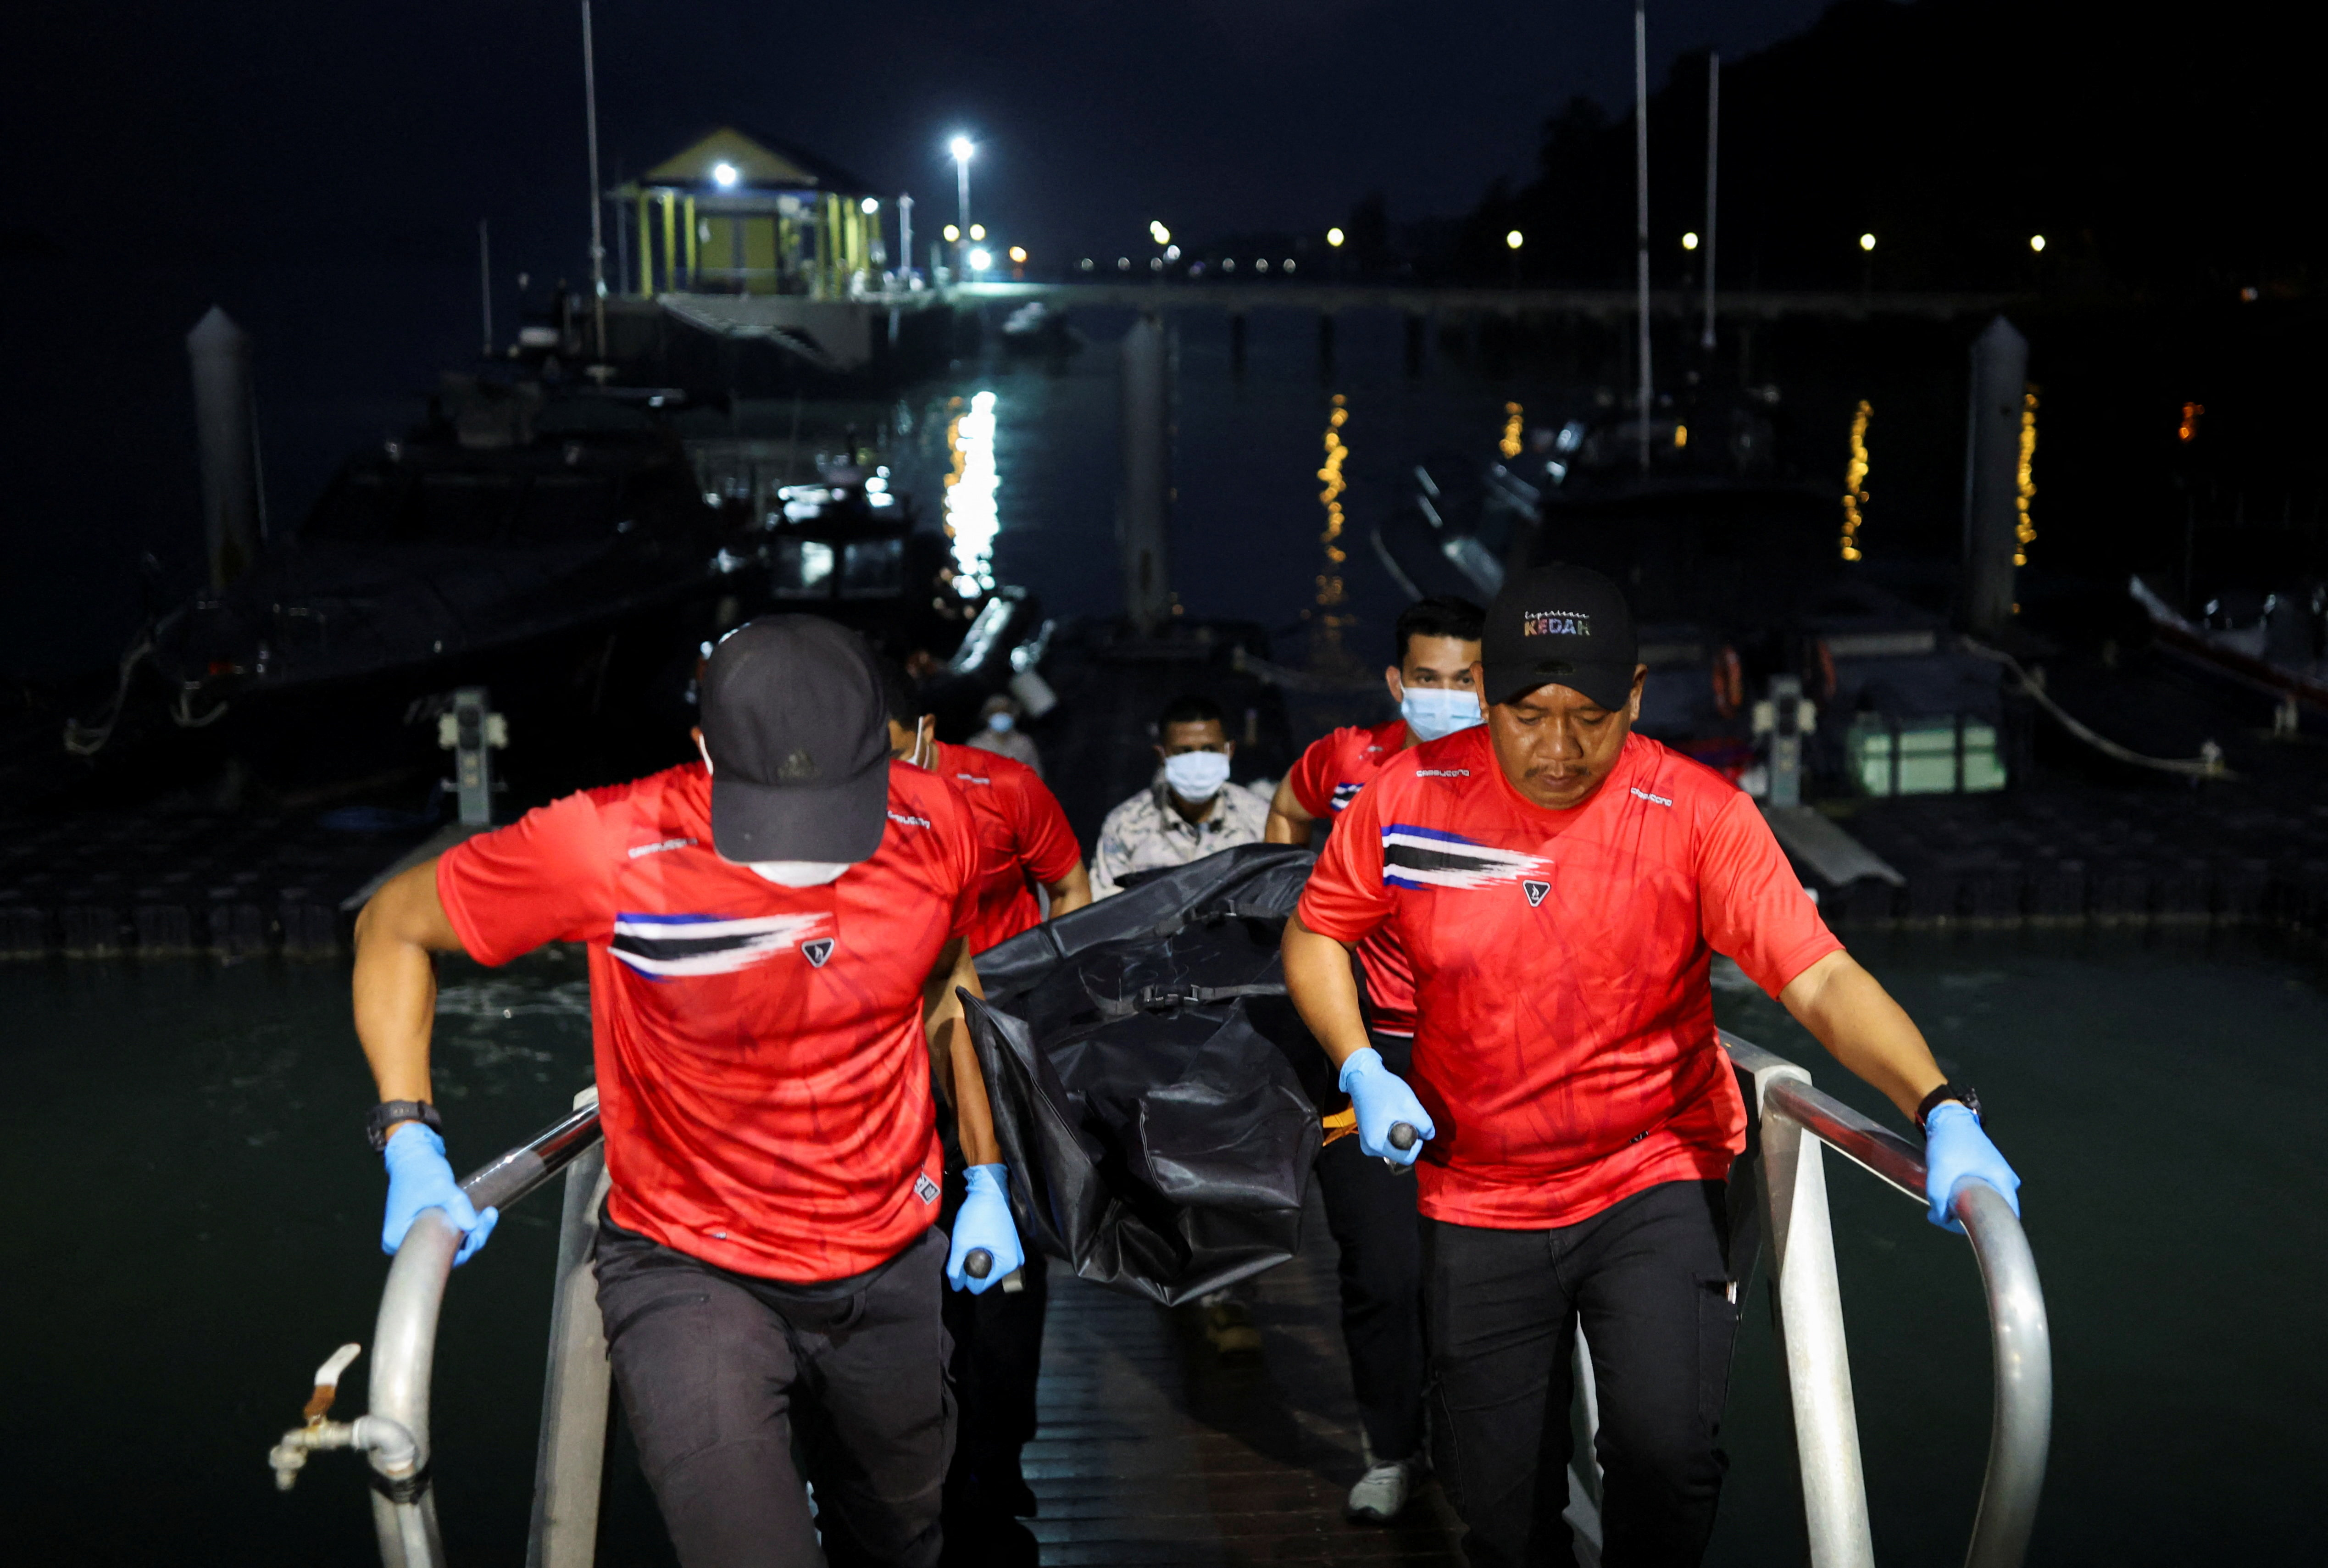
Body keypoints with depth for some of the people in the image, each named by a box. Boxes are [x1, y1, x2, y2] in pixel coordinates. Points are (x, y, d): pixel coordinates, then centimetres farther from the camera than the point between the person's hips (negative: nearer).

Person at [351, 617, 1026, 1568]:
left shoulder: (935, 825, -13)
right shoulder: (606, 847, -24)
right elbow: (393, 927, -9)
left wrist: (985, 1177, 9)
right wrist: (410, 1142, -19)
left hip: (891, 1266, 4)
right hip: (692, 1269, -4)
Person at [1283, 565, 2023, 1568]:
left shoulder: (1695, 814, -15)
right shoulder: (1411, 796, -10)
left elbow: (1821, 979, -22)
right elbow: (1316, 934, 5)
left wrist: (1942, 1109, -37)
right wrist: (1362, 1071, -10)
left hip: (1654, 1183, -2)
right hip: (1479, 1203, 2)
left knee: (1667, 1451, -21)